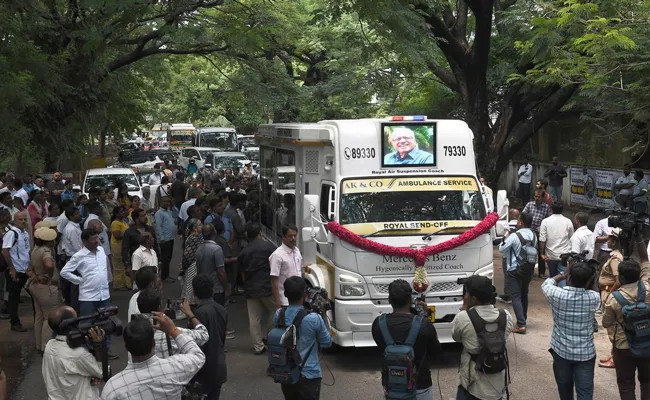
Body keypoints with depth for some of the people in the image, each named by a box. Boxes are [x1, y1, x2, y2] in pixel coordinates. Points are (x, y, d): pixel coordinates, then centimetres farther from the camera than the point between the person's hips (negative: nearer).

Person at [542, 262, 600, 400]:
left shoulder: (557, 295, -17)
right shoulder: (593, 298, -14)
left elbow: (546, 284, 7)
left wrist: (563, 275, 13)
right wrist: (586, 277, 9)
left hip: (561, 351, 1)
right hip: (586, 354, -1)